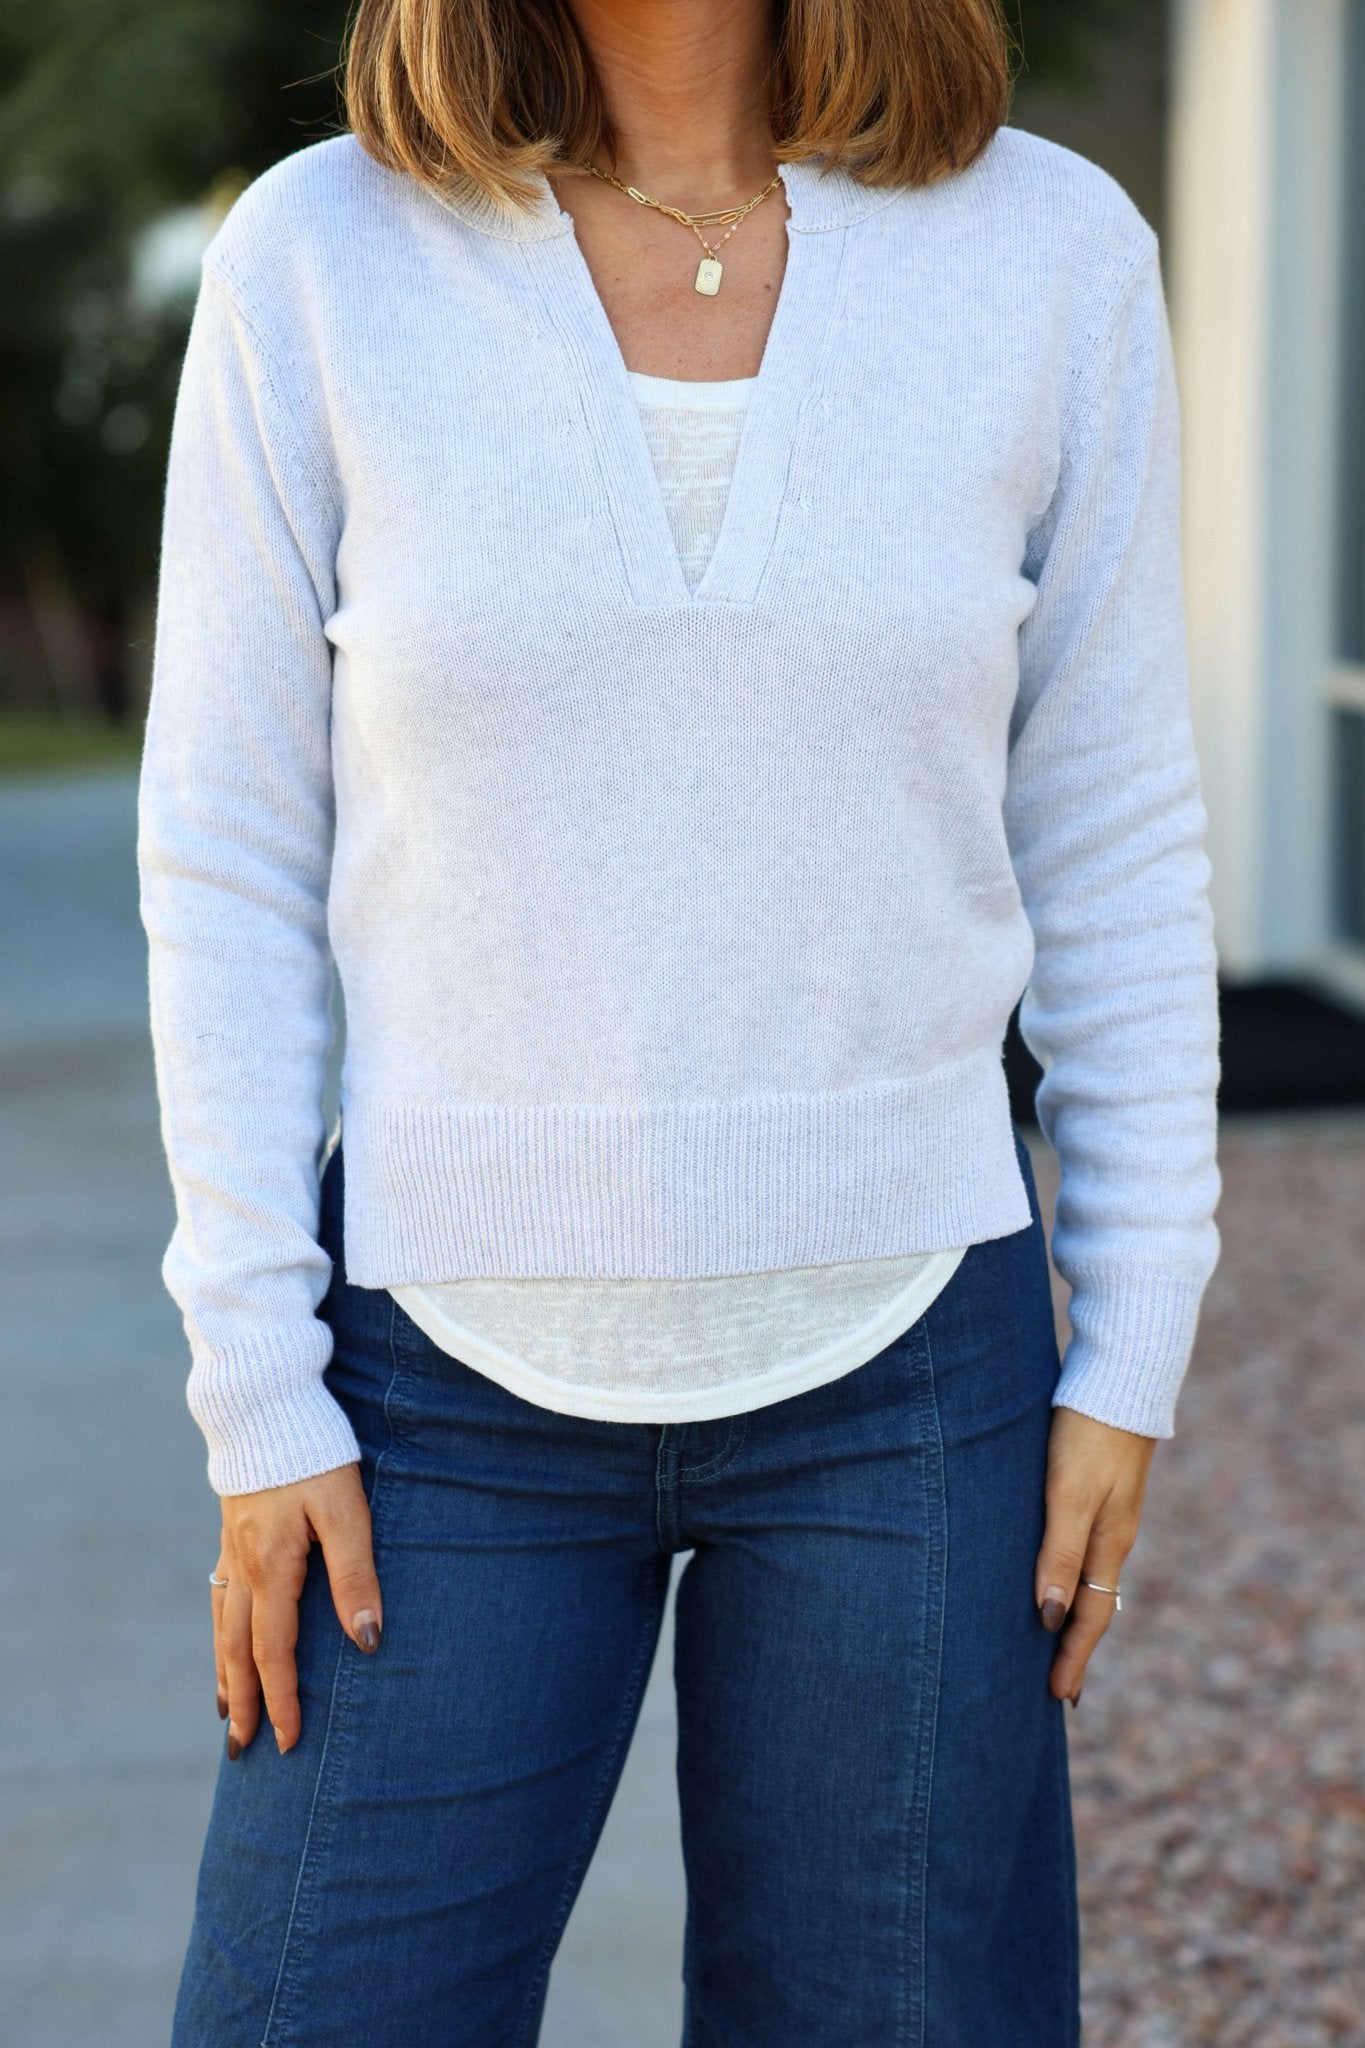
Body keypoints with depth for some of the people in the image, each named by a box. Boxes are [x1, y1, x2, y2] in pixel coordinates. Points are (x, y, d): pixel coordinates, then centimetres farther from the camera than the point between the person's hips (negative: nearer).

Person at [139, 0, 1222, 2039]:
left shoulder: (1050, 253, -3)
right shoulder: (316, 263, -5)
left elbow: (1110, 832, 4)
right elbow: (231, 854, -2)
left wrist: (1133, 1352, 2)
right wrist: (260, 1395, -4)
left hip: (899, 1352, 1)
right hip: (459, 1358, 0)